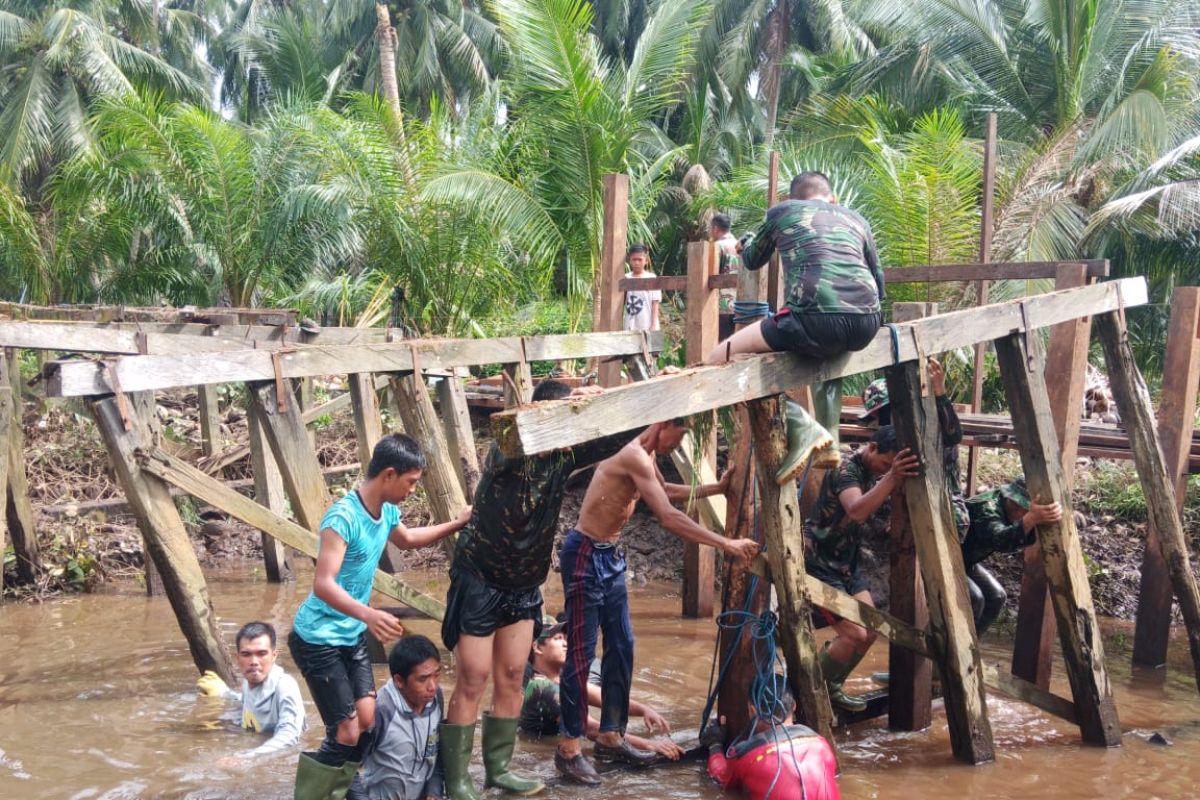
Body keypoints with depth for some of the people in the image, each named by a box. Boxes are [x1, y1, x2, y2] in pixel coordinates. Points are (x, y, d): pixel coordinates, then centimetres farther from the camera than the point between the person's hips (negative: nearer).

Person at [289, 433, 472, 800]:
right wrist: (368, 614, -49)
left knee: (368, 722, 5)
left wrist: (458, 524, 18)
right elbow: (322, 584, -35)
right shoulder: (344, 517, -26)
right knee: (346, 734, -8)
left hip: (352, 636, 8)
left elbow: (407, 539, 24)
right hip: (318, 640, -8)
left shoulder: (387, 511, 0)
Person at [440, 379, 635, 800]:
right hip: (479, 581, -6)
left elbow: (618, 437, -4)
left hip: (523, 586, 6)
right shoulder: (507, 452, -22)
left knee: (511, 678, 11)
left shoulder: (564, 456, -5)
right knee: (473, 681, -2)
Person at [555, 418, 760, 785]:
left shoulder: (645, 457, 8)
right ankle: (569, 747, 3)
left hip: (611, 556, 10)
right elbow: (669, 518, -28)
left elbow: (666, 492, 30)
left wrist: (716, 488, 23)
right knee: (582, 652, -5)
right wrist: (727, 544, -26)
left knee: (621, 646, 11)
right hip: (586, 555, -10)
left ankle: (610, 736, 21)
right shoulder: (634, 457, -23)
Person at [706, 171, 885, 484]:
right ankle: (828, 442, 26)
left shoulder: (782, 211, 20)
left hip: (816, 321, -5)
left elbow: (751, 262, 36)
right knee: (830, 345, 42)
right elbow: (878, 283, 33)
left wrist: (749, 242, 59)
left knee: (721, 359, 7)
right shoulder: (855, 218, 28)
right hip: (866, 324, 5)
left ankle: (802, 427, -10)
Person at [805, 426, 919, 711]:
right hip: (818, 563, -9)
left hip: (847, 563, 9)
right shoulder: (845, 468, -23)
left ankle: (830, 688, 23)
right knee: (854, 634, -13)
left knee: (870, 630, 5)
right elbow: (857, 511, -41)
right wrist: (892, 477, -51)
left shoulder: (874, 471, 3)